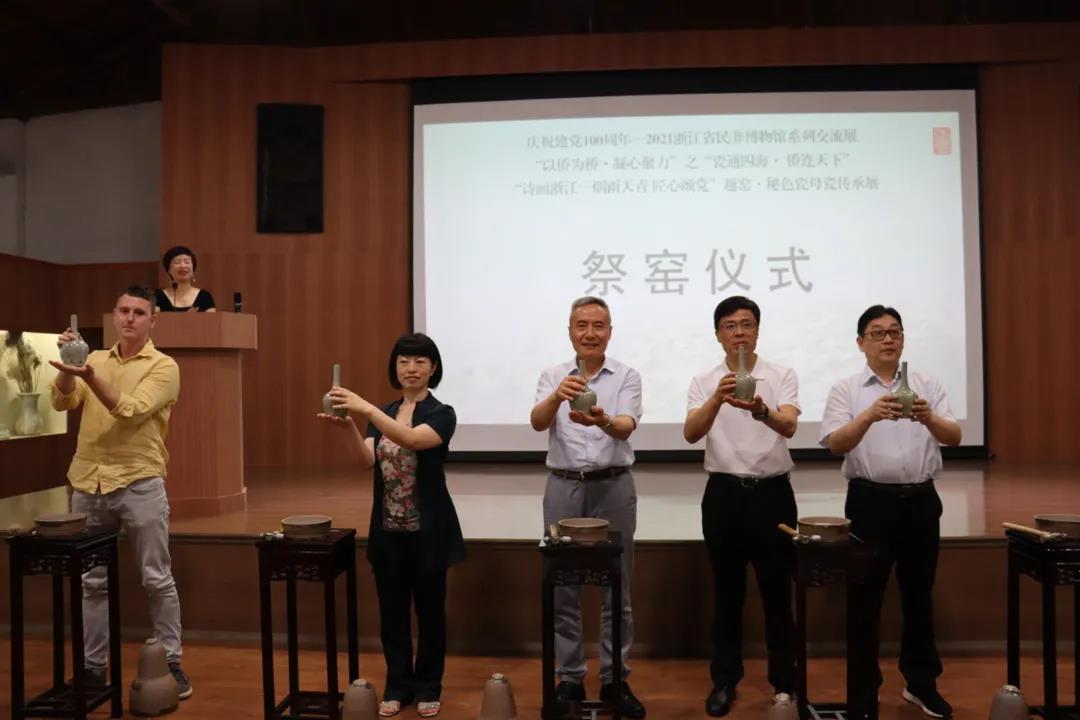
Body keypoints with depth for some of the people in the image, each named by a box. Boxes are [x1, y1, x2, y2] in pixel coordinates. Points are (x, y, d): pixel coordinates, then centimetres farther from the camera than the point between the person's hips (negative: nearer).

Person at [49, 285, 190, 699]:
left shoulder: (163, 367, -4)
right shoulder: (95, 360, 11)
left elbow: (131, 412, -17)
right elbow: (62, 402, -1)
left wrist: (90, 376, -27)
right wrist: (68, 366, -18)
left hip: (138, 484, -4)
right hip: (87, 484, 4)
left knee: (157, 580, 2)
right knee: (92, 580, 13)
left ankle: (171, 662, 14)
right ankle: (93, 665, 26)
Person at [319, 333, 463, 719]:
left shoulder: (442, 414, -8)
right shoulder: (383, 415, 7)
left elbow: (412, 440, -29)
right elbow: (366, 460, -10)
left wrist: (365, 409, -39)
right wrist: (348, 427, -29)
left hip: (428, 529, -4)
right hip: (387, 529, 5)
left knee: (429, 610, 8)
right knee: (392, 611, 13)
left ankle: (428, 687, 25)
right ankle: (398, 685, 29)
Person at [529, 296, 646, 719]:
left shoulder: (627, 377, 1)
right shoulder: (553, 376, 4)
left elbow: (626, 426, -16)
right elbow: (537, 422, -14)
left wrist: (602, 419, -39)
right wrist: (558, 396, -35)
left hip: (613, 487, 0)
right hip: (564, 488, 1)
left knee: (617, 588, 7)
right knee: (564, 588, 7)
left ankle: (615, 680, 20)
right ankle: (569, 678, 21)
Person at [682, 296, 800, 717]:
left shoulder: (783, 376, -2)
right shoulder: (704, 382, 1)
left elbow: (789, 426, -20)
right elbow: (691, 433, -15)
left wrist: (761, 410, -43)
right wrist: (717, 400, -35)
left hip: (772, 493, -1)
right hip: (723, 494, 1)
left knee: (777, 590, 8)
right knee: (727, 592, 9)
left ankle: (785, 681, 24)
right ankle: (725, 680, 22)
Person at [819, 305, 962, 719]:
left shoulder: (928, 387, 7)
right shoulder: (846, 390, -1)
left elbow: (954, 437, -5)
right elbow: (835, 444, -14)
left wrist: (929, 418, -28)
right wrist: (870, 415, -32)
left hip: (921, 500, 3)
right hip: (871, 500, -3)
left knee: (919, 593, 14)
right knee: (867, 596, 5)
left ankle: (922, 683, 29)